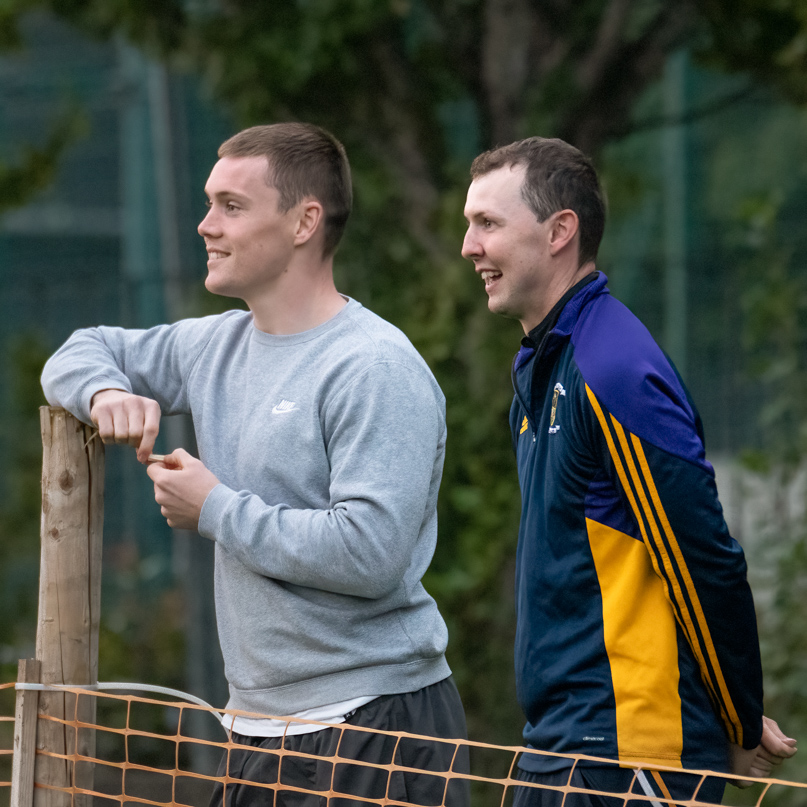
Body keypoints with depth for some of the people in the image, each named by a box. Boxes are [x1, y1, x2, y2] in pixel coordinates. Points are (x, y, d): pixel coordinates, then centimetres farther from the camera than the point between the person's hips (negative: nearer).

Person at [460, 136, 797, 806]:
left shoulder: (614, 374, -16)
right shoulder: (543, 369, 15)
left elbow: (706, 561, -17)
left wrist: (742, 731, -8)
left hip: (633, 752, -9)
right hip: (557, 745, 9)